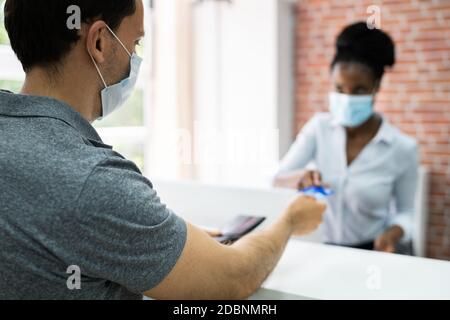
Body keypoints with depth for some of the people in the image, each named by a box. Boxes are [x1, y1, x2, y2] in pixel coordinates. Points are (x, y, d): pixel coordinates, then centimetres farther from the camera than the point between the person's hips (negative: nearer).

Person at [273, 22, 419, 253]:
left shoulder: (403, 148, -10)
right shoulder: (319, 127, -4)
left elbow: (405, 212, 0)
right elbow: (279, 180, -6)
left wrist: (392, 235, -20)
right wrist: (300, 177, -28)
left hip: (375, 252, -1)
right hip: (326, 249, 1)